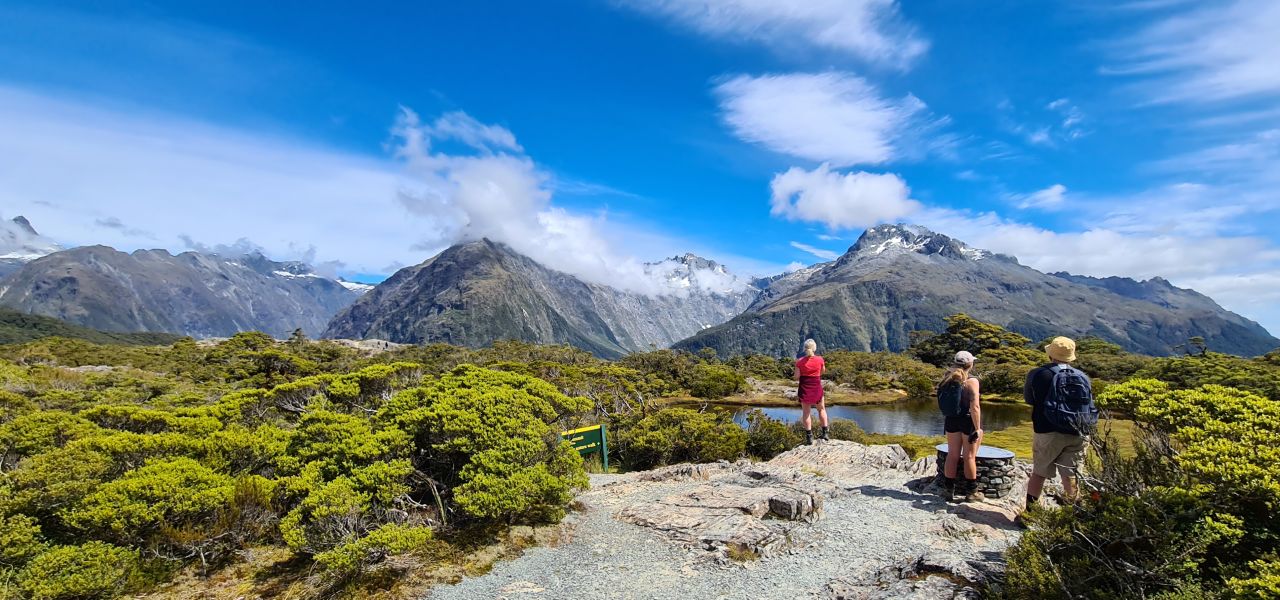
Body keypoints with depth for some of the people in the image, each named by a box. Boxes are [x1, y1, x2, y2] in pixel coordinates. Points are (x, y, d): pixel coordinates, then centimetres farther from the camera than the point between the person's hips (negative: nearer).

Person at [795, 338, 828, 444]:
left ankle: (809, 436, 7)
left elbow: (797, 377, -9)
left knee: (806, 412, 8)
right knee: (821, 409, 22)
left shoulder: (800, 361, -11)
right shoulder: (820, 359, -9)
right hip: (817, 388, 1)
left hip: (804, 389, -1)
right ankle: (825, 432, 21)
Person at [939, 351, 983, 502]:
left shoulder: (947, 380, 4)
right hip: (968, 420, -5)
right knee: (969, 456, 3)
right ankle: (971, 492, 12)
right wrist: (977, 428, -16)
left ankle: (950, 490, 15)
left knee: (952, 455, 9)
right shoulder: (971, 381, -14)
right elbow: (975, 407, -19)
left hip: (951, 421, 5)